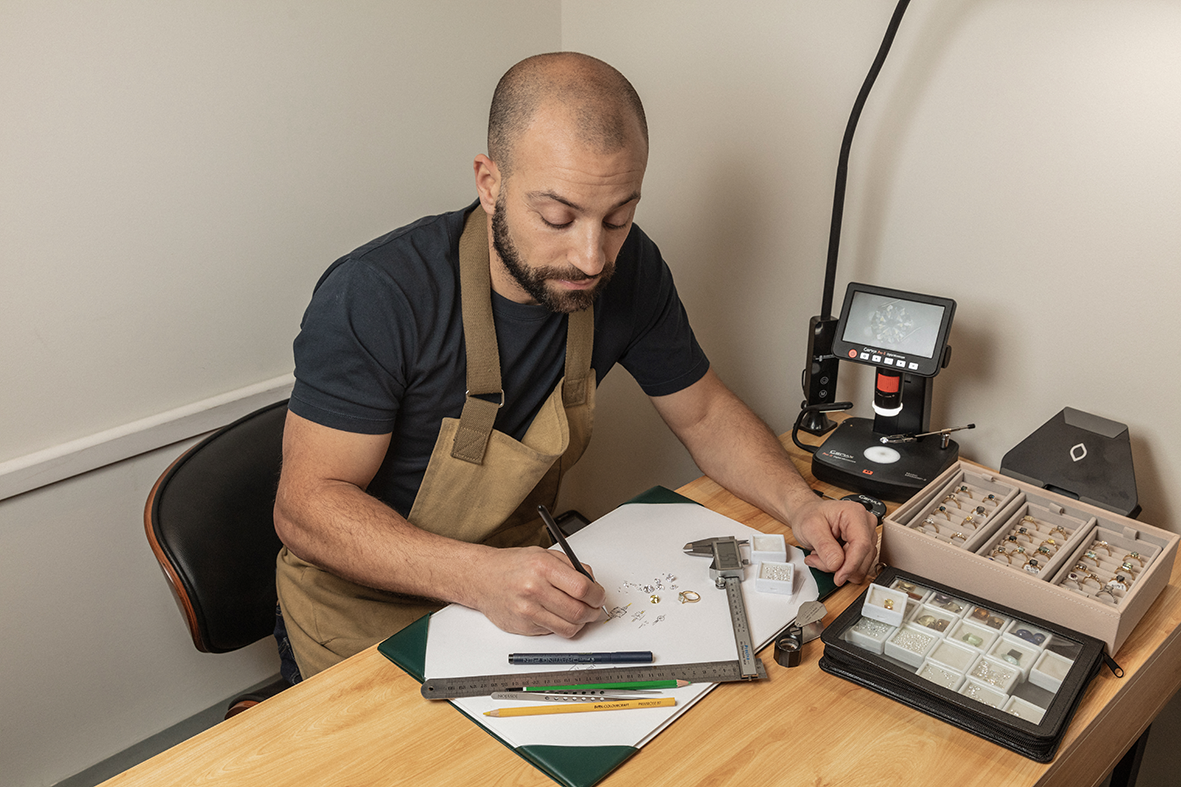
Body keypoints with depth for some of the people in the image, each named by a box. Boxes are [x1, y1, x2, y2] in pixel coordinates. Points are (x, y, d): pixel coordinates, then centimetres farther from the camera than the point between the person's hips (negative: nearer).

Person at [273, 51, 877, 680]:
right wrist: (477, 577, -39)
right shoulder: (374, 298, -26)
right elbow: (307, 505, -23)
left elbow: (704, 414, 4)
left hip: (521, 572, 4)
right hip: (364, 607, -3)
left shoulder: (628, 271, -9)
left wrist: (800, 504, -15)